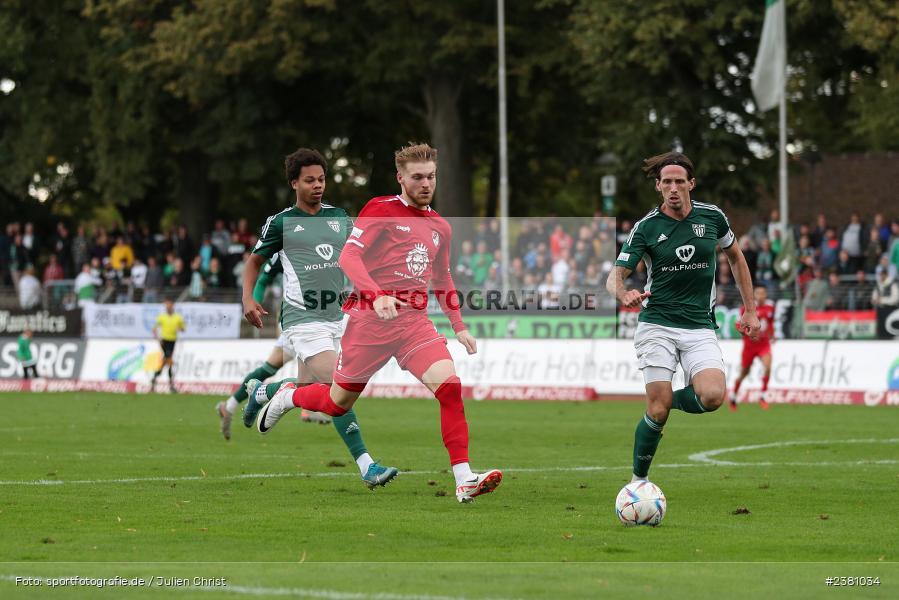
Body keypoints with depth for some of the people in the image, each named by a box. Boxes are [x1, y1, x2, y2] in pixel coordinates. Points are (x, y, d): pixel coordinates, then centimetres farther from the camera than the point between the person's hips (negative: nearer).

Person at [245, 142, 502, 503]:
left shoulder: (439, 227, 16)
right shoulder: (381, 210, -4)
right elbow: (348, 256, -15)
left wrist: (459, 326, 21)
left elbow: (443, 281, 29)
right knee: (337, 403, 6)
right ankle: (286, 395, 39)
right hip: (369, 319, -4)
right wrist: (376, 295, -30)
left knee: (449, 385, -19)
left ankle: (464, 480, -22)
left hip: (415, 321, 4)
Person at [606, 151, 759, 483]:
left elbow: (735, 257, 18)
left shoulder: (712, 216, 1)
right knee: (657, 411, -11)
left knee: (713, 396, -22)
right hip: (656, 324, -2)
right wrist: (624, 293, -31)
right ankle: (638, 480, 9)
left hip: (700, 327, 2)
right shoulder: (645, 228, -5)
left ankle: (672, 398, 11)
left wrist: (750, 309, 16)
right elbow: (616, 275, -6)